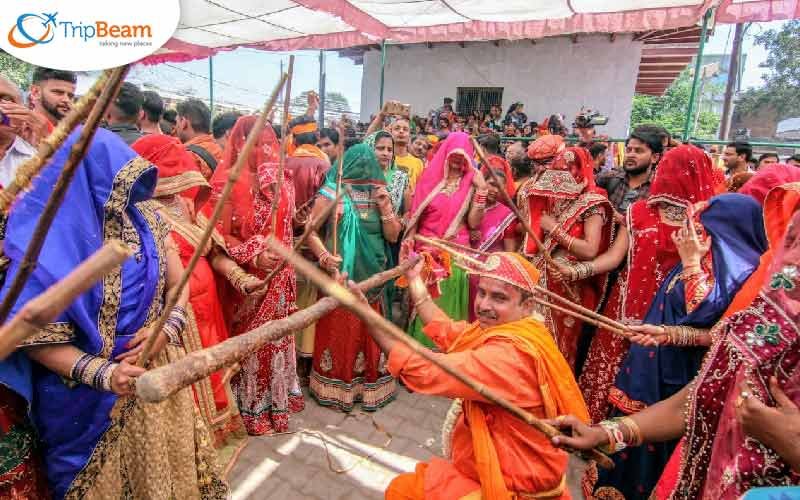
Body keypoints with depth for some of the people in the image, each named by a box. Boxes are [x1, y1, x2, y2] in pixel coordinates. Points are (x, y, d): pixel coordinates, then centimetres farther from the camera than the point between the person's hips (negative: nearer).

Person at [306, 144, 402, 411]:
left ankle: (368, 383, 26)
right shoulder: (330, 195, -5)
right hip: (340, 276, -4)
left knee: (369, 332, 11)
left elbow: (393, 236, 5)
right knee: (338, 331, 4)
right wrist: (324, 257, -23)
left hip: (370, 277, 4)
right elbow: (311, 231, -8)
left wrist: (385, 208, -8)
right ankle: (335, 386, 19)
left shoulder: (379, 195, 8)